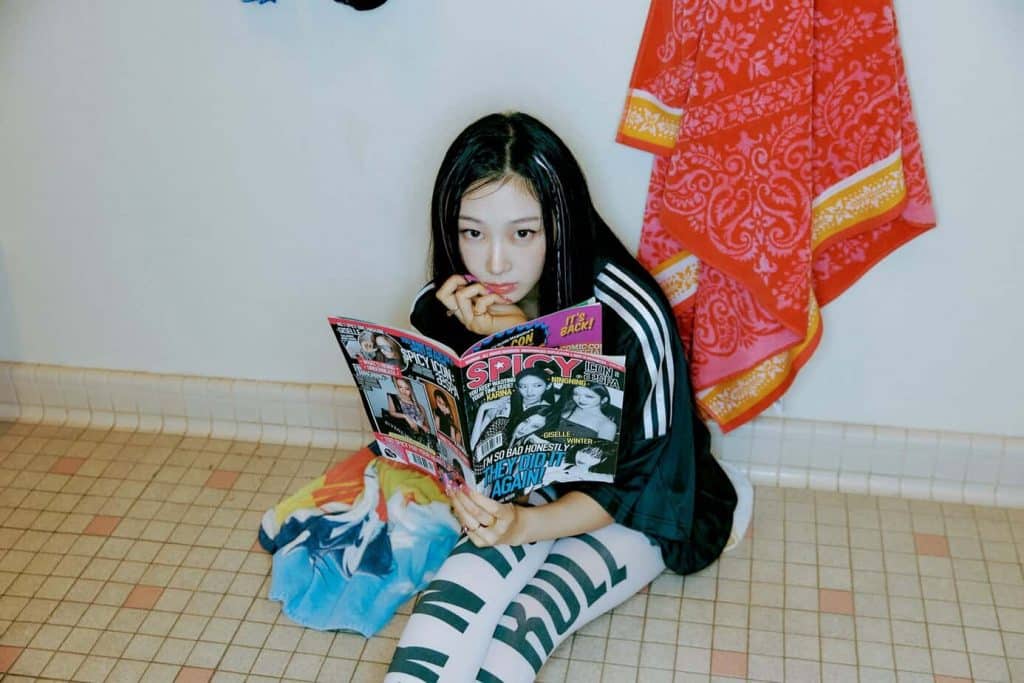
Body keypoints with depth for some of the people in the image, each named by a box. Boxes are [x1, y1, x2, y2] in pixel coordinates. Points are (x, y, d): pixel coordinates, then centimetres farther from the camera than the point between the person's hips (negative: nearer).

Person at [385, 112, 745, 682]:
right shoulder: (441, 308, -15)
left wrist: (527, 526, -35)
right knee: (477, 576, -32)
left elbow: (637, 481, -18)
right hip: (522, 488, 3)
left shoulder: (630, 314, -27)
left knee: (519, 623, -30)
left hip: (632, 510, -2)